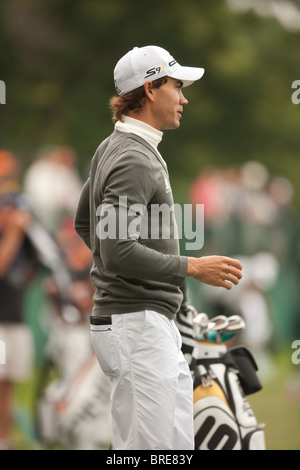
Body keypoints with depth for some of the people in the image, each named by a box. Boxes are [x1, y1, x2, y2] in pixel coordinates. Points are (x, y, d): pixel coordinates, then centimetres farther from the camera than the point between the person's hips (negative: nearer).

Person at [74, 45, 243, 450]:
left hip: (158, 325, 11)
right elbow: (119, 251, -24)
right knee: (151, 447, -11)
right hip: (137, 322, -11)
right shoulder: (134, 160, -17)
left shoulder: (112, 149, 16)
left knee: (179, 445, 10)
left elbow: (84, 223, 27)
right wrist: (193, 268, -19)